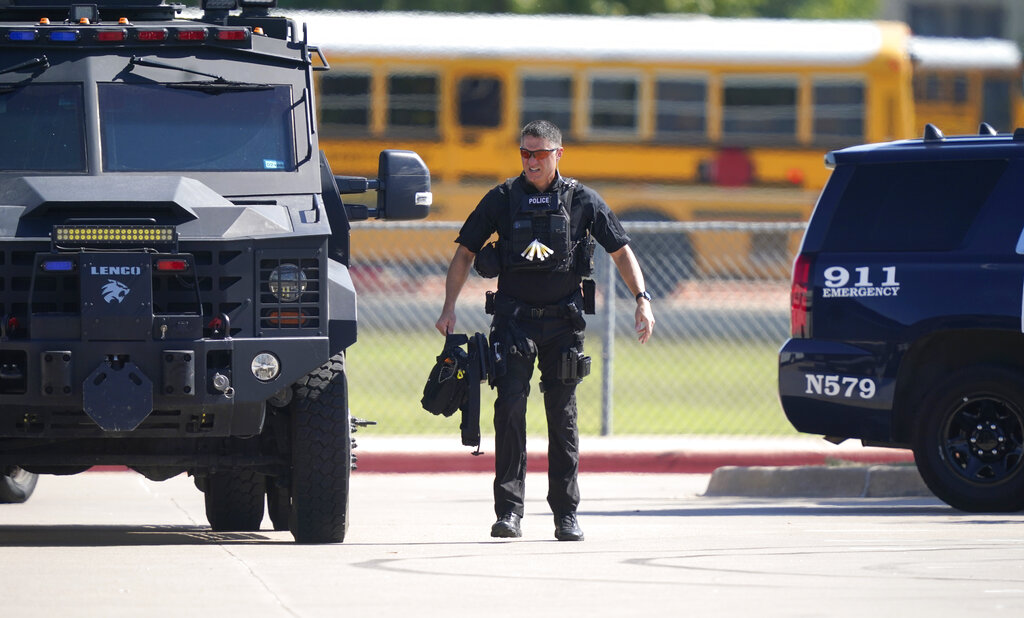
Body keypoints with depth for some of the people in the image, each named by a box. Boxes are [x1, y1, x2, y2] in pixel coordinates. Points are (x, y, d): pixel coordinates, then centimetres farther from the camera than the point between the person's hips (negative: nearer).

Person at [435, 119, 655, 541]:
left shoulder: (581, 200, 3)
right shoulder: (501, 200, 3)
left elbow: (621, 251, 6)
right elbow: (465, 253, 8)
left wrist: (642, 299, -5)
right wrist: (449, 308, 0)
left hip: (563, 320, 0)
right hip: (514, 319, 0)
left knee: (563, 415, 3)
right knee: (510, 408, -11)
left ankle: (566, 514, 9)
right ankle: (509, 511, -9)